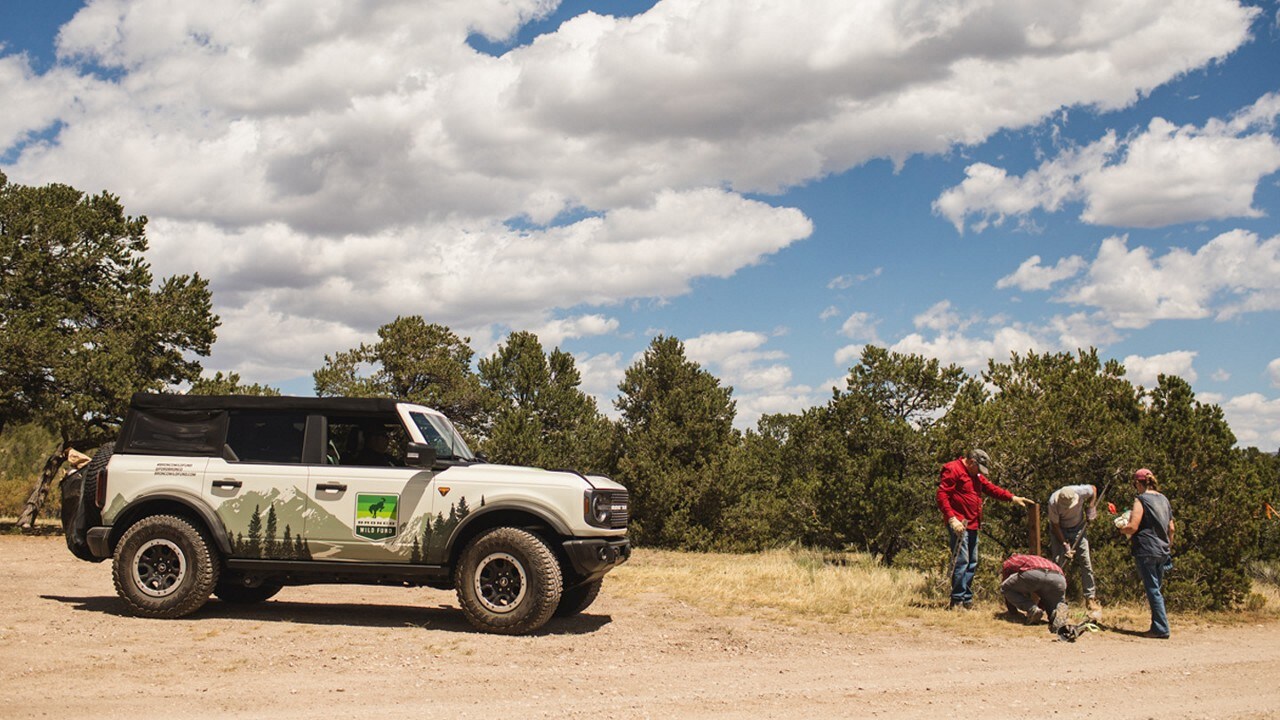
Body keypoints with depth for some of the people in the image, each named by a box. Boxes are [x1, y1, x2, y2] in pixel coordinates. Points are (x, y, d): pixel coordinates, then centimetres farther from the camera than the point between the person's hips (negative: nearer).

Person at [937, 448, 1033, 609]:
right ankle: (957, 601, -9)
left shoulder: (976, 475, 23)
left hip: (972, 525, 10)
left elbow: (991, 488, 24)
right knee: (961, 561, -12)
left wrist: (1012, 497, 11)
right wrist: (951, 518, -22)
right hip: (959, 524, -10)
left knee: (972, 563, 11)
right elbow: (942, 495, -15)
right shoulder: (953, 470, -8)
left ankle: (967, 600, 16)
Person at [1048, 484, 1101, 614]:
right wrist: (1064, 544, -22)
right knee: (1059, 564, -11)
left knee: (1086, 563, -4)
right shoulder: (1053, 502, -30)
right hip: (1059, 532, -2)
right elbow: (1055, 525, -18)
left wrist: (1091, 508, -11)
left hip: (1078, 529, 2)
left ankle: (1090, 599, 2)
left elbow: (1094, 489, -1)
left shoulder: (1081, 491, -27)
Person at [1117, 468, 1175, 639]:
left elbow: (1133, 527, -17)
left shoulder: (1141, 500, -10)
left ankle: (1161, 629, -5)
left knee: (1152, 590, -4)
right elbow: (1171, 528, 16)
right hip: (1163, 552, 7)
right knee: (1156, 589, 15)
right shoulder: (1164, 499, 12)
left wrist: (1121, 528, 4)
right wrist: (1169, 547, 26)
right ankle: (1159, 626, 16)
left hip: (1146, 551, -7)